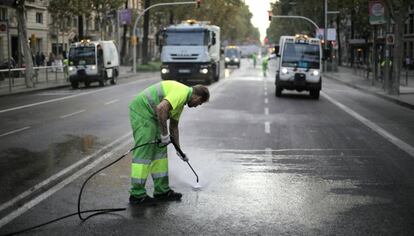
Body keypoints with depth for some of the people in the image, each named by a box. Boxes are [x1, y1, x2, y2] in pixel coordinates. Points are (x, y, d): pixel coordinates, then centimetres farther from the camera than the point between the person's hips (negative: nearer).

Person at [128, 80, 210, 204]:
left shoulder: (182, 100, 18)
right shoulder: (182, 92, -14)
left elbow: (174, 126, 27)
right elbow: (161, 108, -29)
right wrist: (165, 134, -20)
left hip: (150, 114, 11)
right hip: (141, 110, -11)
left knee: (160, 150, 12)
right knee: (144, 152, -9)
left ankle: (162, 190, 18)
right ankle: (137, 195, -3)